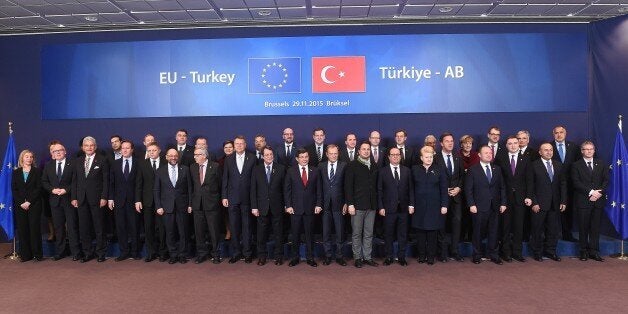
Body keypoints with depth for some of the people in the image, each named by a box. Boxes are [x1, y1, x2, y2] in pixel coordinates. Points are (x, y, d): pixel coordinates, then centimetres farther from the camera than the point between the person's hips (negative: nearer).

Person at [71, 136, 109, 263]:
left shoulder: (102, 161, -1)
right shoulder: (78, 162, 12)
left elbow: (106, 180, -4)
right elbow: (74, 181, 11)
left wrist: (104, 197, -10)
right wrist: (74, 197, 4)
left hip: (96, 199, -4)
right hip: (81, 199, 4)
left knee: (99, 227, 2)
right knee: (83, 227, 7)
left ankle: (101, 253, 12)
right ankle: (87, 253, 18)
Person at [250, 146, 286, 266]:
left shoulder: (281, 168, 1)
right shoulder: (256, 169, 4)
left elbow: (284, 187, 1)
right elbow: (253, 189, 2)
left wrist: (286, 204, -2)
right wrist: (254, 207, -3)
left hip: (277, 206, -1)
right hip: (262, 206, 1)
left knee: (278, 232, 8)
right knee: (261, 233, 8)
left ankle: (278, 256, 20)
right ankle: (262, 256, 22)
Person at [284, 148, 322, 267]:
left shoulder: (314, 171, 6)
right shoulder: (291, 172, 2)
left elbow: (318, 189, 6)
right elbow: (287, 190, 2)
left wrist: (318, 205, -1)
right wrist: (288, 205, -5)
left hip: (310, 208, 1)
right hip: (295, 208, -1)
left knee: (309, 234, 8)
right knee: (295, 235, 7)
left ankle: (310, 258, 18)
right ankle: (295, 257, 19)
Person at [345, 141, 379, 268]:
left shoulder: (374, 167, 12)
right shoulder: (352, 166, -2)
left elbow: (376, 186, 14)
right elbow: (348, 186, -7)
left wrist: (376, 203, 8)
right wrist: (350, 204, -13)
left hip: (371, 205, 5)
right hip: (358, 205, -4)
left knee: (369, 234, 10)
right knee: (356, 233, 4)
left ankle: (367, 257, 19)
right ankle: (357, 257, 13)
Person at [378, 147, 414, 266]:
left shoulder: (407, 171, 7)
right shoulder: (383, 171, 1)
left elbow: (411, 189, 7)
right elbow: (379, 191, -1)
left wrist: (411, 204, 0)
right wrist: (381, 207, -6)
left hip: (403, 208, 2)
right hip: (389, 208, -2)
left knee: (403, 234, 8)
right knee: (388, 234, 7)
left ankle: (401, 257, 20)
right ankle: (389, 257, 19)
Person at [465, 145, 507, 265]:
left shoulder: (497, 169, 11)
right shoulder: (473, 170, -2)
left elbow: (502, 187, 12)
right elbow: (468, 189, -5)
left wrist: (503, 203, 4)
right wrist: (471, 204, -12)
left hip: (494, 207, 4)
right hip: (479, 207, -4)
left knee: (493, 232, 8)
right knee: (478, 232, 5)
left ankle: (493, 255, 20)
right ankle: (477, 255, 17)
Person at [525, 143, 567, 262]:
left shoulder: (558, 165, 9)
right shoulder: (534, 166, -4)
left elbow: (562, 184, 10)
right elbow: (530, 186, -6)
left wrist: (563, 201, 3)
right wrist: (534, 202, -11)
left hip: (555, 204, 4)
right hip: (539, 204, -4)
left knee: (553, 229, 9)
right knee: (538, 230, 5)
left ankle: (550, 251, 23)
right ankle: (537, 252, 17)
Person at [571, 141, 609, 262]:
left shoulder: (602, 164, 14)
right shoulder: (576, 165, 3)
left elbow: (606, 181, 6)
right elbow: (576, 183, -6)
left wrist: (599, 193, -10)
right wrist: (591, 192, -15)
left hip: (598, 201, 3)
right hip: (583, 201, -2)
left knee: (595, 227, 5)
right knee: (583, 228, 2)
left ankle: (594, 251, 11)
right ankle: (584, 251, 11)